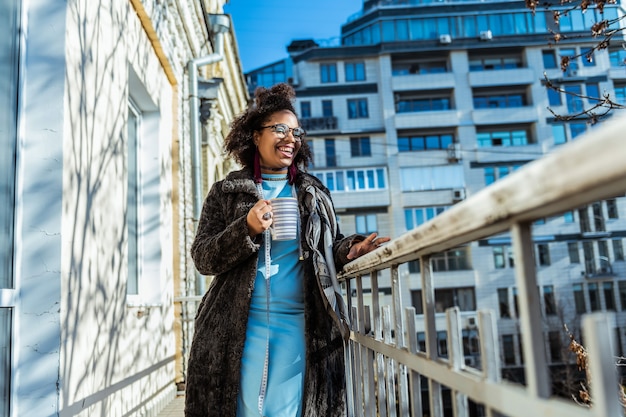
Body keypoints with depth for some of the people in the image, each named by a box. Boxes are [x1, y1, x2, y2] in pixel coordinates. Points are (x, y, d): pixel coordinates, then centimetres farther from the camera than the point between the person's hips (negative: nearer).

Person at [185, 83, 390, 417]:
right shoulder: (226, 192, 8)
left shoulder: (315, 194, 14)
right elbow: (202, 258, 2)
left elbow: (328, 250, 18)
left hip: (299, 326, 1)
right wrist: (247, 229, -14)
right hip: (241, 327, -1)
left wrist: (349, 249, -5)